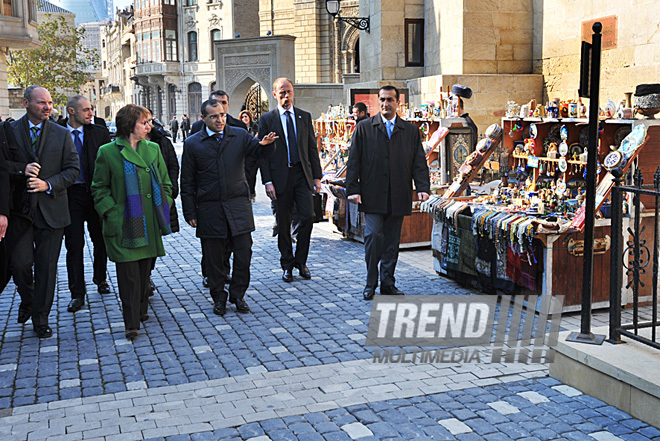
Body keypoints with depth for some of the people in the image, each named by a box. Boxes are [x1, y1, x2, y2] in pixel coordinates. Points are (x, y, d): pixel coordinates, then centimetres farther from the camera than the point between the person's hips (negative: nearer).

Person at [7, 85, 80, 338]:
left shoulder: (62, 134, 6)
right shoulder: (9, 131, 4)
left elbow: (73, 170, 2)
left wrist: (48, 184, -12)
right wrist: (21, 169, -16)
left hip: (51, 210, 1)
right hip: (19, 210, 0)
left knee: (47, 267, 4)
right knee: (19, 262, -6)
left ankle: (40, 320, 18)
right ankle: (27, 300, 26)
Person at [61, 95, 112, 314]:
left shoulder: (100, 133, 2)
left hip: (96, 192, 2)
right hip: (70, 194, -2)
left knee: (100, 240, 13)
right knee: (74, 244, 1)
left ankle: (100, 279, 35)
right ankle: (77, 293, 9)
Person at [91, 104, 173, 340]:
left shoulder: (153, 149, 9)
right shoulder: (108, 152, -4)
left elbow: (164, 183, 15)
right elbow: (99, 189, 0)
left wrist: (164, 209, 5)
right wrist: (111, 214, -10)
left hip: (149, 223, 4)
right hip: (123, 224, -4)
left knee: (144, 269, 12)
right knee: (128, 273, -5)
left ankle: (141, 310, 29)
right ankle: (132, 323, 0)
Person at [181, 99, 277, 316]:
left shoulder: (239, 135, 4)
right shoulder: (192, 144, 2)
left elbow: (261, 152, -7)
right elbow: (187, 182, 3)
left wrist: (266, 143, -31)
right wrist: (190, 213, -1)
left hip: (238, 205, 1)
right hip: (209, 209, -1)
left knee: (244, 251, 2)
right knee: (213, 256, 6)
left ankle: (238, 294, 20)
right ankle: (219, 297, 22)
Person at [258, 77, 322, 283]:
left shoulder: (305, 117, 10)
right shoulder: (267, 119, 2)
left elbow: (312, 148, 11)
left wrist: (317, 176, 5)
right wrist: (267, 181, -9)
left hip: (302, 174, 2)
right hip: (281, 177, -2)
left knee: (308, 216, -7)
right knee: (283, 223, 5)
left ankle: (300, 260, 10)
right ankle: (287, 265, 18)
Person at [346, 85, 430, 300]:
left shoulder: (411, 131, 10)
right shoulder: (364, 128, 5)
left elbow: (419, 162, 8)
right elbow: (354, 161, 3)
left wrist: (422, 188, -6)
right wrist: (352, 189, -6)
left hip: (398, 198, 2)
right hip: (372, 196, -2)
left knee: (392, 241, 7)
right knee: (373, 236, -9)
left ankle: (387, 283, 18)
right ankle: (371, 283, 4)